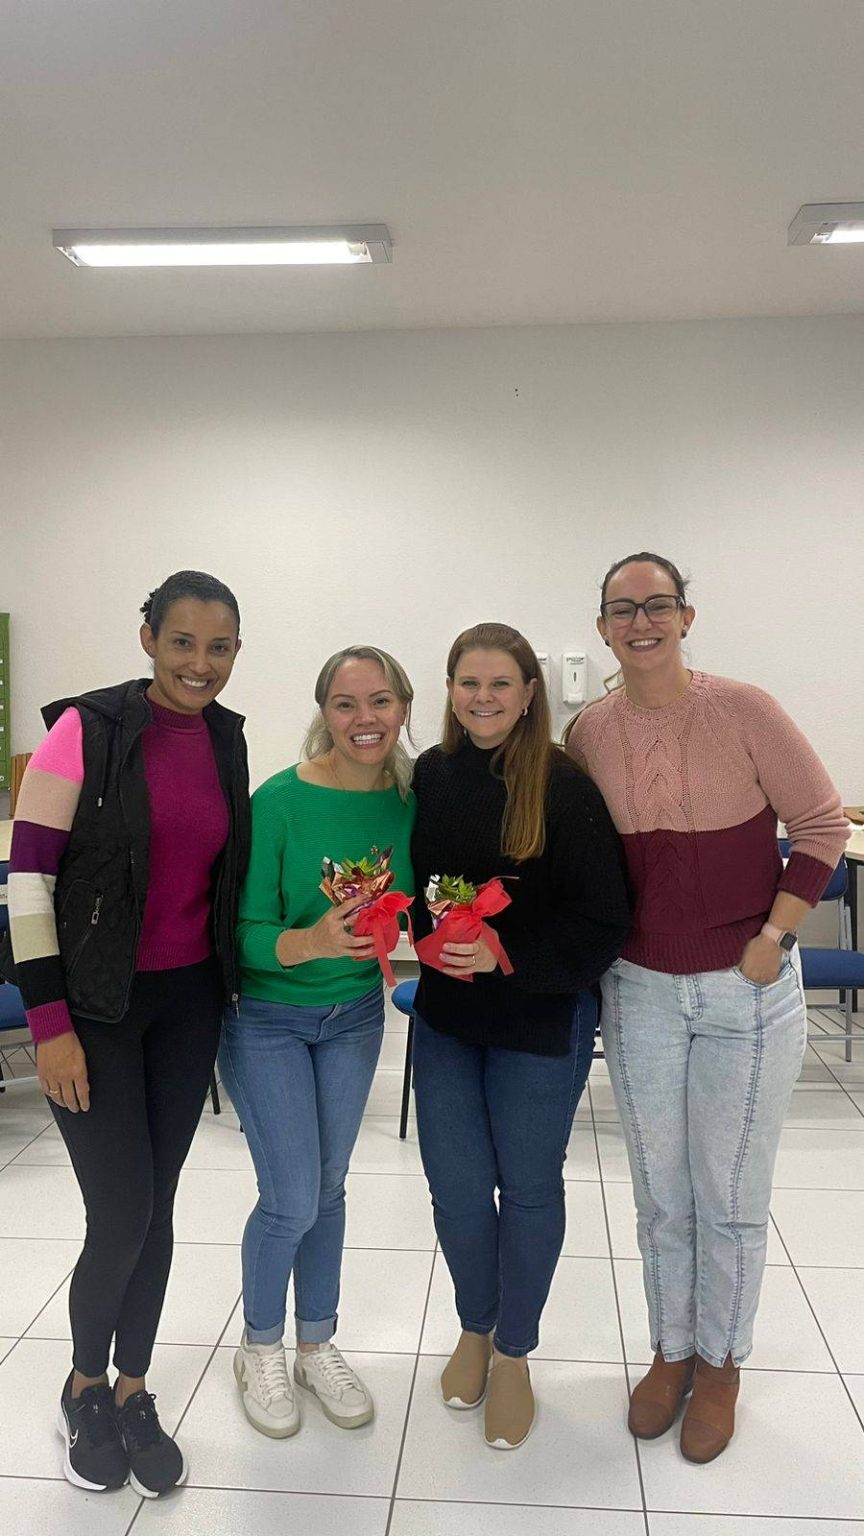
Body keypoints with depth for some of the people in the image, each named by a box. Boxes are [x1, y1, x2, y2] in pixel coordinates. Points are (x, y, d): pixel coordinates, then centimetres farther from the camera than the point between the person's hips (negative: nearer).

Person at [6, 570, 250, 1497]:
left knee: (154, 1207, 13)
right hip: (95, 1006, -4)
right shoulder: (87, 729, -13)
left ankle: (132, 1391, 34)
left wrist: (233, 986, 12)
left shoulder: (227, 741, 4)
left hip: (189, 1003, 5)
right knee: (123, 1211, -1)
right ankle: (84, 1386, 29)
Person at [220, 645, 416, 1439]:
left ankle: (318, 1345, 37)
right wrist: (310, 941, -39)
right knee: (291, 1199, -1)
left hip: (356, 1014, 4)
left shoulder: (410, 800, -10)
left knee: (328, 1187, 16)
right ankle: (260, 1349, 28)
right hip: (268, 1017, -4)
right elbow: (247, 932, -21)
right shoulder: (281, 800, -23)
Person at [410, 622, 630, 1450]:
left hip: (542, 1019, -3)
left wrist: (504, 955, -25)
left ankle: (513, 1353, 36)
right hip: (446, 1015, 3)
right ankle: (475, 1328, 39)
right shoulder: (430, 775, -3)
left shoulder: (566, 789, -16)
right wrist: (426, 937, -9)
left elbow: (601, 923, -16)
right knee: (456, 1187, 10)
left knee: (527, 1188, 12)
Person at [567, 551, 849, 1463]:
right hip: (641, 991, 3)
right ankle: (670, 1351, 38)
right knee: (660, 1192, 16)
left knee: (731, 1196, 11)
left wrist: (772, 937, -11)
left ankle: (721, 1365, 35)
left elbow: (823, 825, -6)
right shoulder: (587, 734, -3)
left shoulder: (742, 710, -13)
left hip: (747, 991, -2)